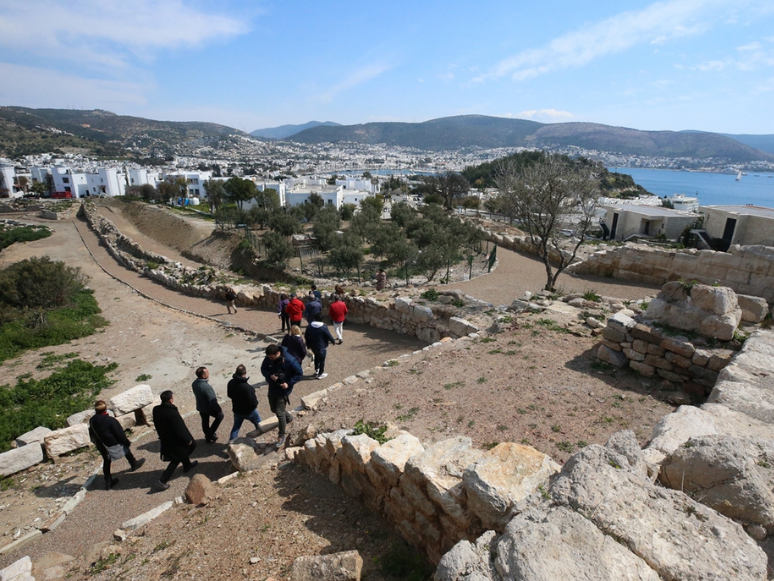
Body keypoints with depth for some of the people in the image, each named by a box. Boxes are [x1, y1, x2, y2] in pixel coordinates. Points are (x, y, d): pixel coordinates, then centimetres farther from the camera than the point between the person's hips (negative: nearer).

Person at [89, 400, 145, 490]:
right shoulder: (110, 420, -27)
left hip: (101, 446, 6)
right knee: (126, 450, 22)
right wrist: (127, 442, -5)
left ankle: (108, 482, 26)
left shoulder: (92, 420, -7)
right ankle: (134, 464, 42)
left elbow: (92, 435, 8)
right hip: (113, 445, -5)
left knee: (106, 462, 18)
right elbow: (120, 434, -20)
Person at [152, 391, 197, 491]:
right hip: (175, 440, -8)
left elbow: (157, 425, 5)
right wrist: (188, 440, -12)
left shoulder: (156, 410, -11)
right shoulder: (173, 413, -34)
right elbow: (180, 429, -26)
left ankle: (187, 465, 51)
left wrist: (162, 435, 21)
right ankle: (162, 481, 11)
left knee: (183, 449, 29)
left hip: (165, 438, 8)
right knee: (176, 459, 11)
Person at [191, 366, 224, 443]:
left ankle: (208, 437, 42)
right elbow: (213, 401, -31)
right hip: (209, 408, -7)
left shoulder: (194, 383, -11)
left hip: (200, 407, 7)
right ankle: (211, 433, 22)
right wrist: (219, 409, -16)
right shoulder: (206, 387, -37)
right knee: (220, 415, 18)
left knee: (205, 422, 23)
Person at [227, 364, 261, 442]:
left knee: (236, 427, 23)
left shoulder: (231, 383, -12)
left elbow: (229, 394, 6)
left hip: (237, 410, 5)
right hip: (249, 411, -5)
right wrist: (256, 403, -7)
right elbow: (253, 401, -29)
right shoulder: (247, 387, -34)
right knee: (259, 425, 19)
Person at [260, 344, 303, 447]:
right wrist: (270, 375, -19)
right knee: (274, 409, 20)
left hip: (283, 390, -6)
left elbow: (299, 373, -16)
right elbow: (263, 369, 2)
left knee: (279, 412, -6)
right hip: (272, 388, 6)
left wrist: (289, 383, -24)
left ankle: (281, 436, 13)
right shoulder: (268, 358, -13)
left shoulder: (290, 360, -27)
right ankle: (289, 417, 49)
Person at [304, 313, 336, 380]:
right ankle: (320, 374, 19)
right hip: (321, 347, -5)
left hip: (313, 347, 6)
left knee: (316, 357, 28)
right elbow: (329, 336, -14)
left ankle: (316, 371, 37)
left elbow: (306, 336, 5)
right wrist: (333, 341, 6)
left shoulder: (309, 326, -3)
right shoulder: (323, 327, -20)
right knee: (322, 360, 10)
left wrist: (308, 344, 17)